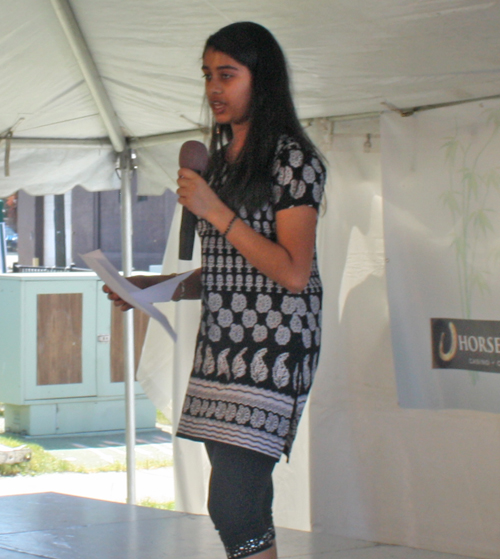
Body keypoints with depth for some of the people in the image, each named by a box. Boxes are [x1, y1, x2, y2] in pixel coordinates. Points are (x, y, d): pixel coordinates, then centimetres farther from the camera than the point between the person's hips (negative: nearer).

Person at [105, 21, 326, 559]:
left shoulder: (292, 158, -6)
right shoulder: (221, 159, 17)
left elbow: (293, 273, -14)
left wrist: (217, 212, -16)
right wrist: (154, 288, 8)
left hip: (271, 348, -8)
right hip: (219, 346, 8)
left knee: (232, 506, -15)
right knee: (245, 507, 5)